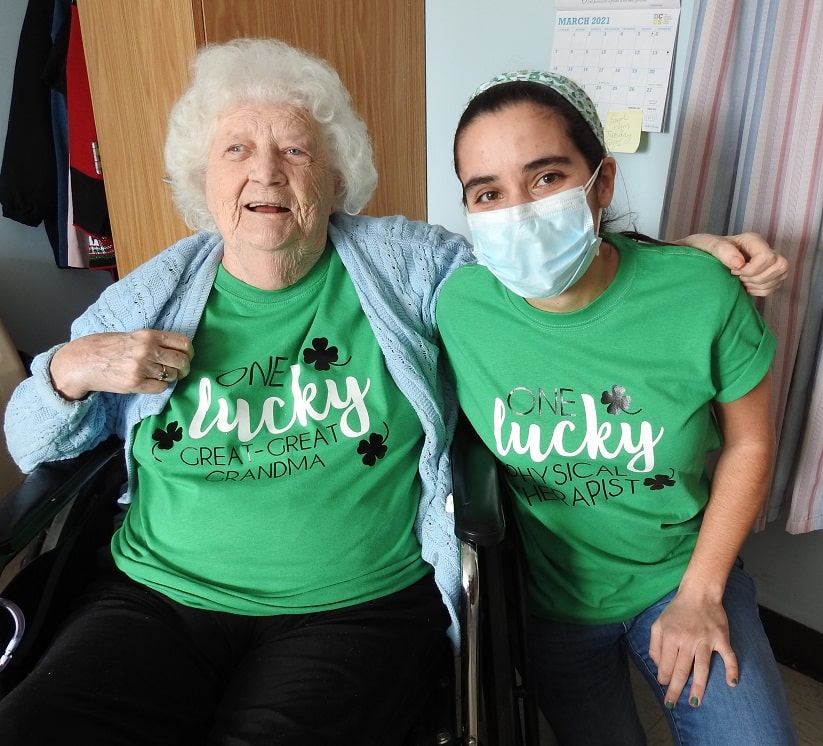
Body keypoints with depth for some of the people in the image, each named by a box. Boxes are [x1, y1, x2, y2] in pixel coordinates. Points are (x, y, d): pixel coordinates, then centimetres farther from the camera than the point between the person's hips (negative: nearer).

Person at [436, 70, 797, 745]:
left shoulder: (700, 293, -22)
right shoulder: (457, 308, -21)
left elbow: (748, 442, -8)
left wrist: (699, 594, -7)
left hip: (682, 575, 0)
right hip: (550, 598, 1)